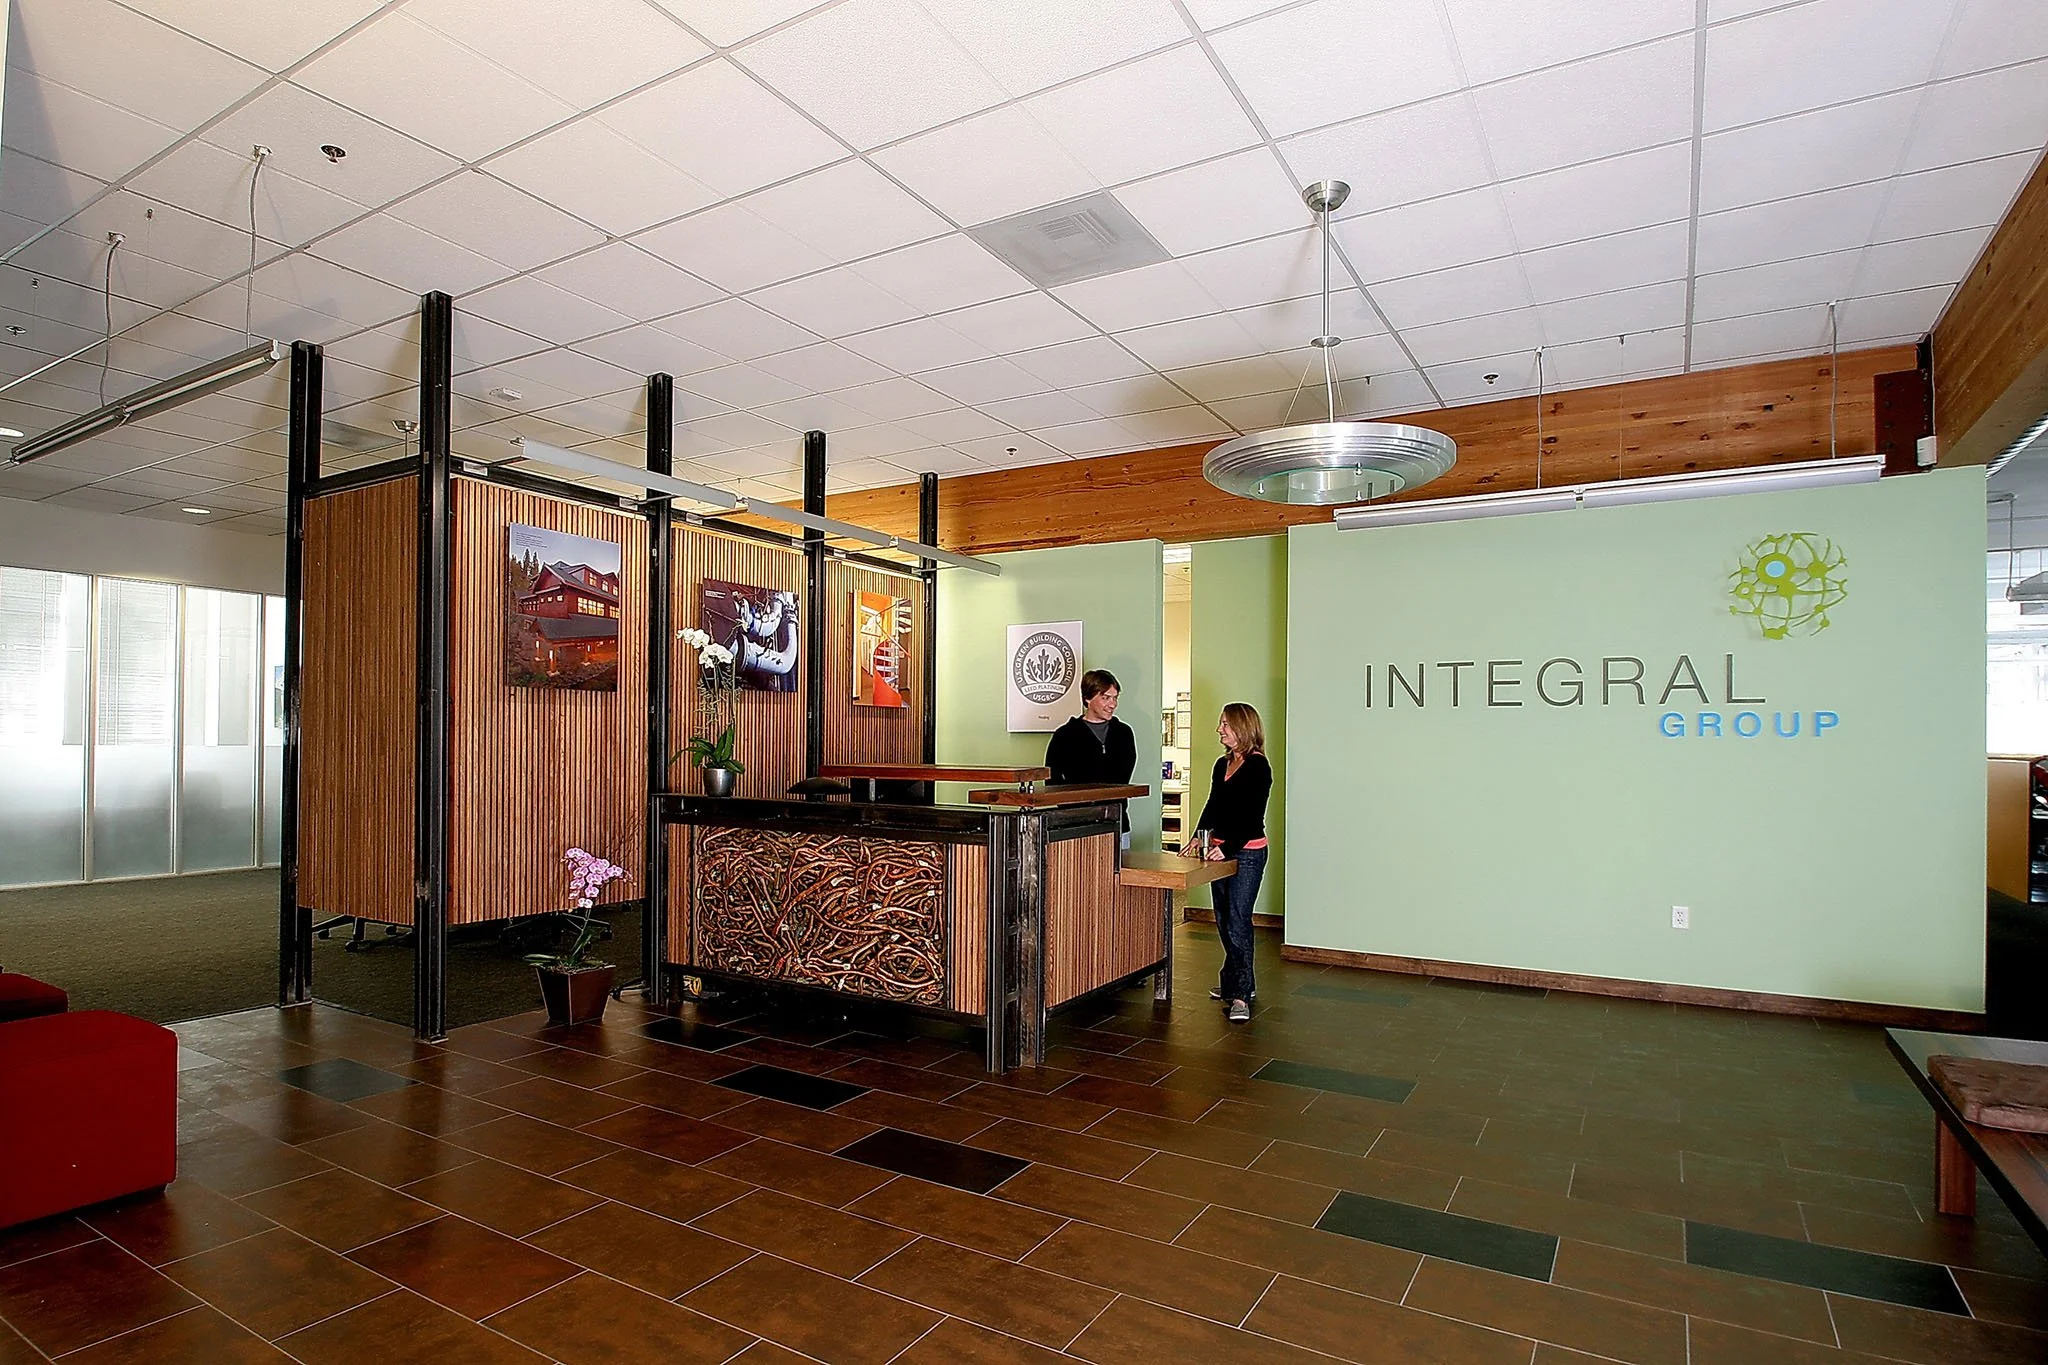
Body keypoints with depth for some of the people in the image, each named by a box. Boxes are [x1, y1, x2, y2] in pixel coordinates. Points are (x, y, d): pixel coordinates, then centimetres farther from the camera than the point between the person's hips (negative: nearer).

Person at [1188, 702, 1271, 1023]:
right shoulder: (1222, 764, 13)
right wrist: (1198, 838, 1)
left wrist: (1229, 848, -24)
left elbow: (1253, 816, -16)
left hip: (1247, 852, -8)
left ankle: (1240, 995, -7)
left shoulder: (1258, 766, -11)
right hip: (1220, 849, 8)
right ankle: (1238, 981, 27)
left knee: (1237, 921, -11)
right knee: (1224, 921, 13)